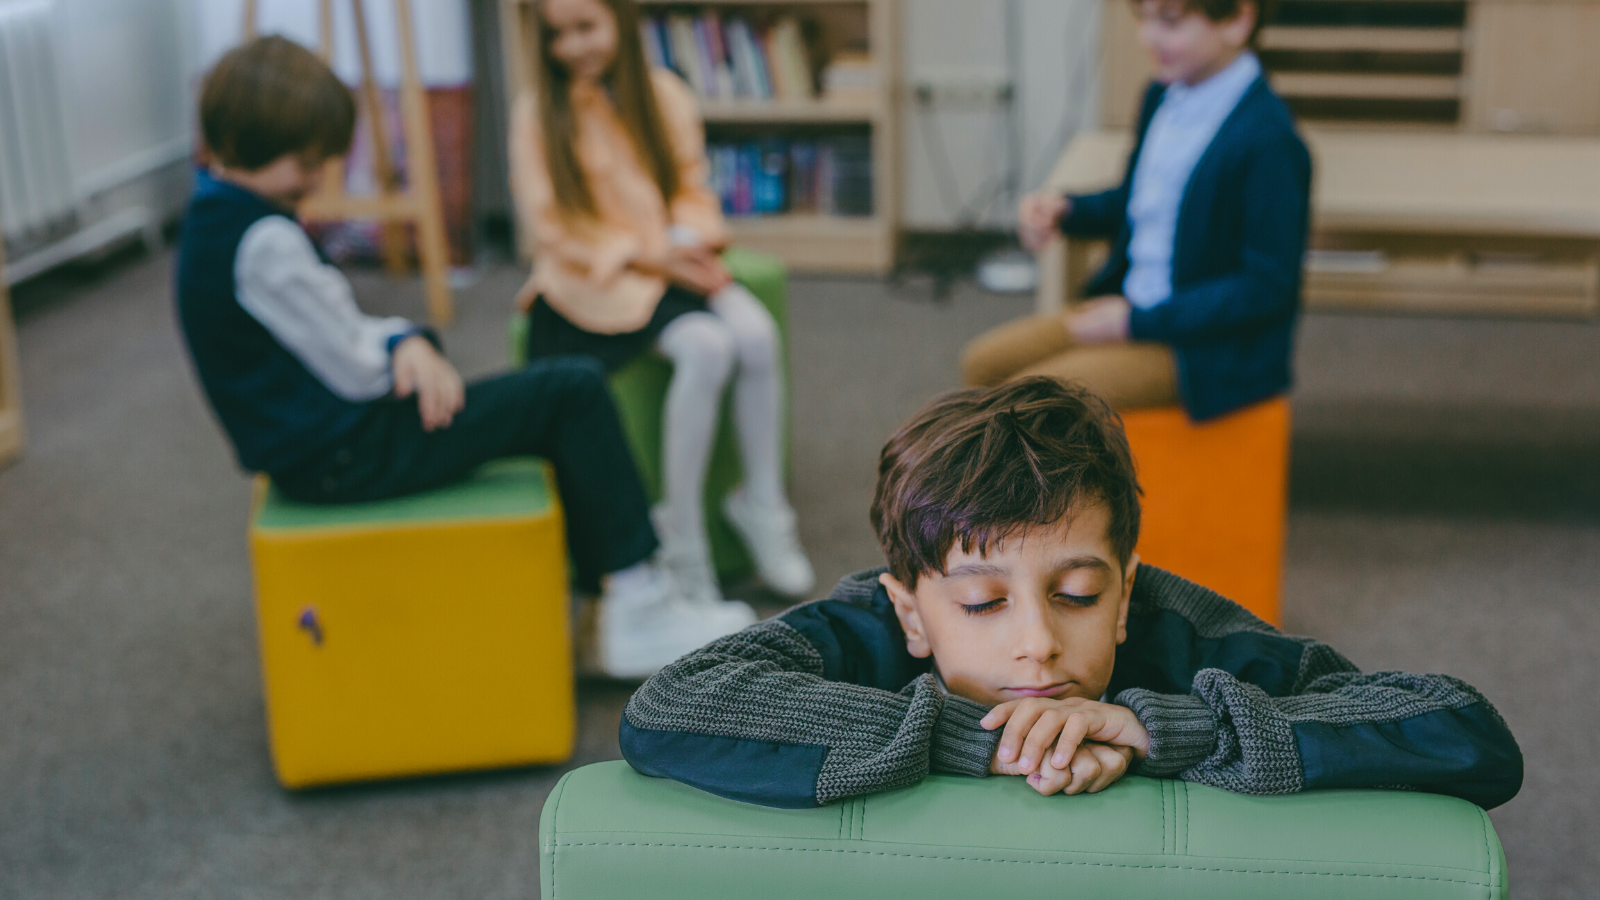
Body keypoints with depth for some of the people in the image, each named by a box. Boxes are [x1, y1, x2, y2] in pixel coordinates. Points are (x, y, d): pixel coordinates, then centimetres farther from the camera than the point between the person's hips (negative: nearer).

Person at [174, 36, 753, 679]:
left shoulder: (216, 222, 9)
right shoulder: (262, 241, -23)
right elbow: (354, 372, -20)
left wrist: (407, 343, -5)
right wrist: (407, 347, 2)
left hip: (316, 444, 11)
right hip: (340, 456, -11)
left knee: (570, 390, 17)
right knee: (574, 393, -10)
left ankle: (607, 596, 18)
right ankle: (638, 613, -4)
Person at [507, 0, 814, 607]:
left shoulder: (664, 95, 6)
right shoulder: (538, 112, -4)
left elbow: (692, 188, 10)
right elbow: (554, 224, -8)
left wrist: (689, 243, -13)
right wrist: (648, 256, -17)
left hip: (671, 260, 4)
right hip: (595, 277, -4)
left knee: (755, 331, -24)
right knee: (705, 347, -30)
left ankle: (761, 505, -7)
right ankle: (681, 539, -19)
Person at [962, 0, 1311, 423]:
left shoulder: (1267, 142, -24)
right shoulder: (1164, 97, 4)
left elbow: (1266, 289, -22)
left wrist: (1138, 322, -21)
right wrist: (1063, 209, 0)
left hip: (1209, 347, -9)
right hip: (1131, 305, 9)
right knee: (982, 363, 5)